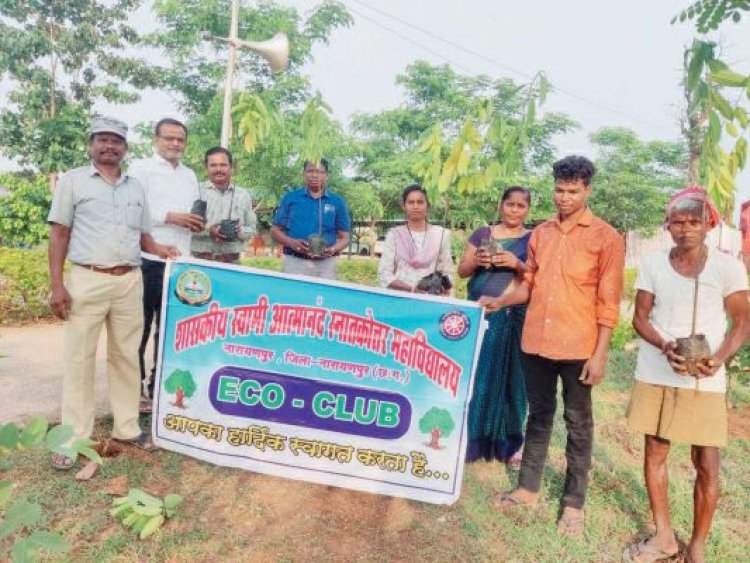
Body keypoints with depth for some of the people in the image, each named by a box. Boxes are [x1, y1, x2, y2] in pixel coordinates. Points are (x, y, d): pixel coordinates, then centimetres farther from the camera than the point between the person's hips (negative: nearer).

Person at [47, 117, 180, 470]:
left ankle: (127, 427, 21)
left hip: (130, 282, 4)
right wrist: (56, 284, -9)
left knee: (126, 356, 9)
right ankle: (73, 437, 12)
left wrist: (159, 250, -4)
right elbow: (59, 233, -1)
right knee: (79, 359, 2)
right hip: (87, 281, -4)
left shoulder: (136, 188, 14)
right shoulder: (73, 181, 3)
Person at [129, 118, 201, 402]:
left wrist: (195, 223, 1)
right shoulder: (141, 168, 0)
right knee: (140, 326, 3)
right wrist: (170, 217, -17)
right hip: (148, 259, -6)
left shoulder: (190, 175, 18)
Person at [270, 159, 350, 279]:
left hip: (325, 264, 0)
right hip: (294, 262, 0)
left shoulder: (337, 202, 8)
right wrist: (291, 242, -11)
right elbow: (275, 230, 9)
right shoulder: (290, 198, 8)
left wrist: (332, 250, -12)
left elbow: (344, 237, 9)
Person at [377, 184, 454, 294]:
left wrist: (443, 287, -12)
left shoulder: (441, 234, 8)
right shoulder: (394, 234, 6)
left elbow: (447, 272, 8)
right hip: (400, 295, -1)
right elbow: (384, 274, 0)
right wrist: (411, 288, -13)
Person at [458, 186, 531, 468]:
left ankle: (510, 443, 16)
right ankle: (471, 438, 16)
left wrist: (517, 264, -19)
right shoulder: (482, 234, 10)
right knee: (475, 375, 4)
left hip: (513, 316, -1)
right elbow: (462, 270, 9)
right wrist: (475, 261, -12)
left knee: (508, 377, 4)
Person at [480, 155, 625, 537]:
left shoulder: (606, 237, -4)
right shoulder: (540, 233, 9)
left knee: (578, 424, 9)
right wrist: (500, 302, -5)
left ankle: (573, 504, 23)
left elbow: (608, 302, -6)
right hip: (536, 341, 4)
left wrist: (599, 354, -10)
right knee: (539, 415, 16)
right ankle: (528, 488, 30)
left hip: (578, 346, -4)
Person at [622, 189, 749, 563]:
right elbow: (639, 318, 3)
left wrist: (719, 358, -18)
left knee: (707, 464, 2)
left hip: (705, 381, -2)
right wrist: (665, 347, -16)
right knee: (655, 452, 10)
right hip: (655, 375, 2)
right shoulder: (653, 264, 0)